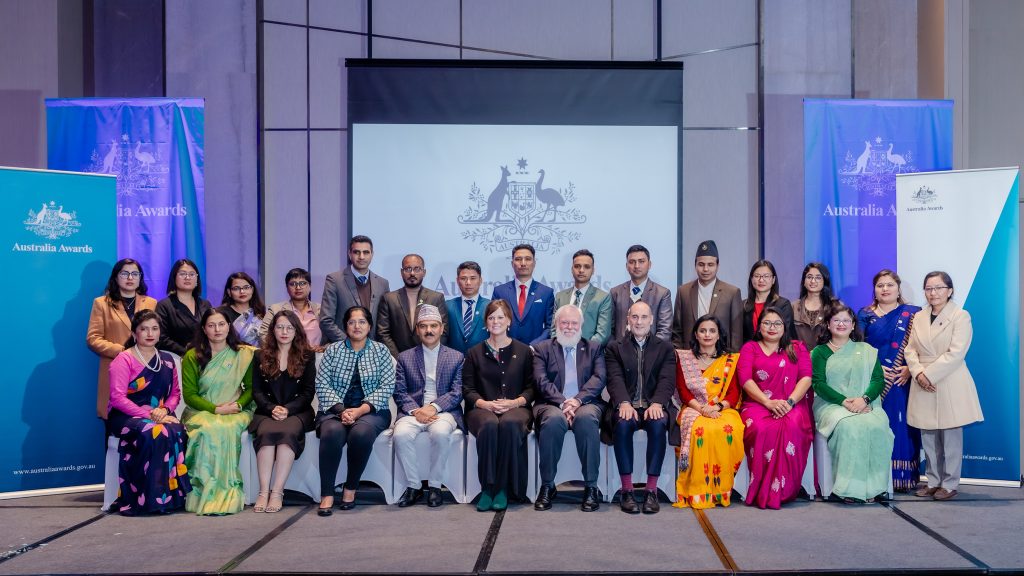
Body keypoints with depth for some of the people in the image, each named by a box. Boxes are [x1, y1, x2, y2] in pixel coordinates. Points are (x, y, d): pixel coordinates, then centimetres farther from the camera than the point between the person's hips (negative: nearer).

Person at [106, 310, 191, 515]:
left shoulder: (167, 360, 15)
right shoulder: (123, 359, -1)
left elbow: (175, 393, 15)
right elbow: (117, 397, -11)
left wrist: (165, 410, -8)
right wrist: (147, 415, -19)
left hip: (160, 416, 4)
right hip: (126, 417, -4)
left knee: (177, 432, -30)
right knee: (152, 433, -36)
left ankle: (172, 496, -24)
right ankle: (144, 499, -28)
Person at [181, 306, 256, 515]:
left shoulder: (244, 354, 8)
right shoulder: (192, 357, 4)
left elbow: (251, 387, 9)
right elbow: (189, 394, 0)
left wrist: (237, 405, -11)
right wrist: (215, 409, -14)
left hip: (235, 412, 0)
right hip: (201, 411, 0)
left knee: (228, 429, -34)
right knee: (208, 429, -35)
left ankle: (227, 495, -28)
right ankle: (206, 494, -29)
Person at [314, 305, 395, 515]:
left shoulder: (381, 351, 8)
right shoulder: (333, 350, 11)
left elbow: (387, 386, -1)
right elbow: (321, 384, 1)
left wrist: (361, 410, -14)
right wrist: (341, 410, -14)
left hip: (371, 410, -1)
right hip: (336, 409, 1)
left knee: (361, 433, -34)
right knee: (332, 432, -32)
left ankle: (350, 489, -14)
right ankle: (327, 495, -26)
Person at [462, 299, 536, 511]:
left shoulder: (523, 351, 16)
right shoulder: (475, 353, 17)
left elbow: (531, 387, 10)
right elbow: (468, 389, 9)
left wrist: (514, 402, -10)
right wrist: (485, 404, -11)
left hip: (515, 408, 0)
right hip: (482, 409, 0)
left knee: (510, 424, -36)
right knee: (489, 425, -36)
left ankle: (503, 489, -31)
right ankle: (487, 488, -31)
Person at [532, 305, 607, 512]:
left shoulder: (594, 347, 19)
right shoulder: (542, 349, 17)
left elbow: (599, 378, 3)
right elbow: (542, 381, 2)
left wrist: (578, 400, -14)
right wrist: (562, 403, -15)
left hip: (586, 403, 0)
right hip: (551, 404, 0)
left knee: (587, 418, -36)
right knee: (554, 420, -36)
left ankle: (591, 487, -26)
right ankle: (547, 486, -21)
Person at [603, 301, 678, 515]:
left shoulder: (665, 348, 15)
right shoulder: (615, 348, 14)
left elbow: (667, 381, 0)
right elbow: (615, 379, -2)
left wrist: (656, 403, -21)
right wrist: (624, 403, -23)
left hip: (654, 406, 0)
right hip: (627, 406, 0)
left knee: (659, 423, -34)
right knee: (623, 423, -34)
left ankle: (651, 490, -27)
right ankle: (627, 490, -27)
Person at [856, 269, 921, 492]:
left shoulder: (912, 314, 7)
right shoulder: (865, 315, 10)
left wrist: (910, 368, -12)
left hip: (903, 381, -1)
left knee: (901, 426, -2)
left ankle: (903, 477, 4)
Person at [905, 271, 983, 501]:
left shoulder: (961, 316, -4)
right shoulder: (919, 317, 12)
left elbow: (955, 353, -13)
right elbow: (910, 349, 8)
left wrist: (929, 374, -16)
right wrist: (918, 372, -10)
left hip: (950, 386, -4)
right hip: (924, 387, 5)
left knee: (950, 438, 2)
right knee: (928, 438, 8)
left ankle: (950, 484, 11)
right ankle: (933, 481, 18)